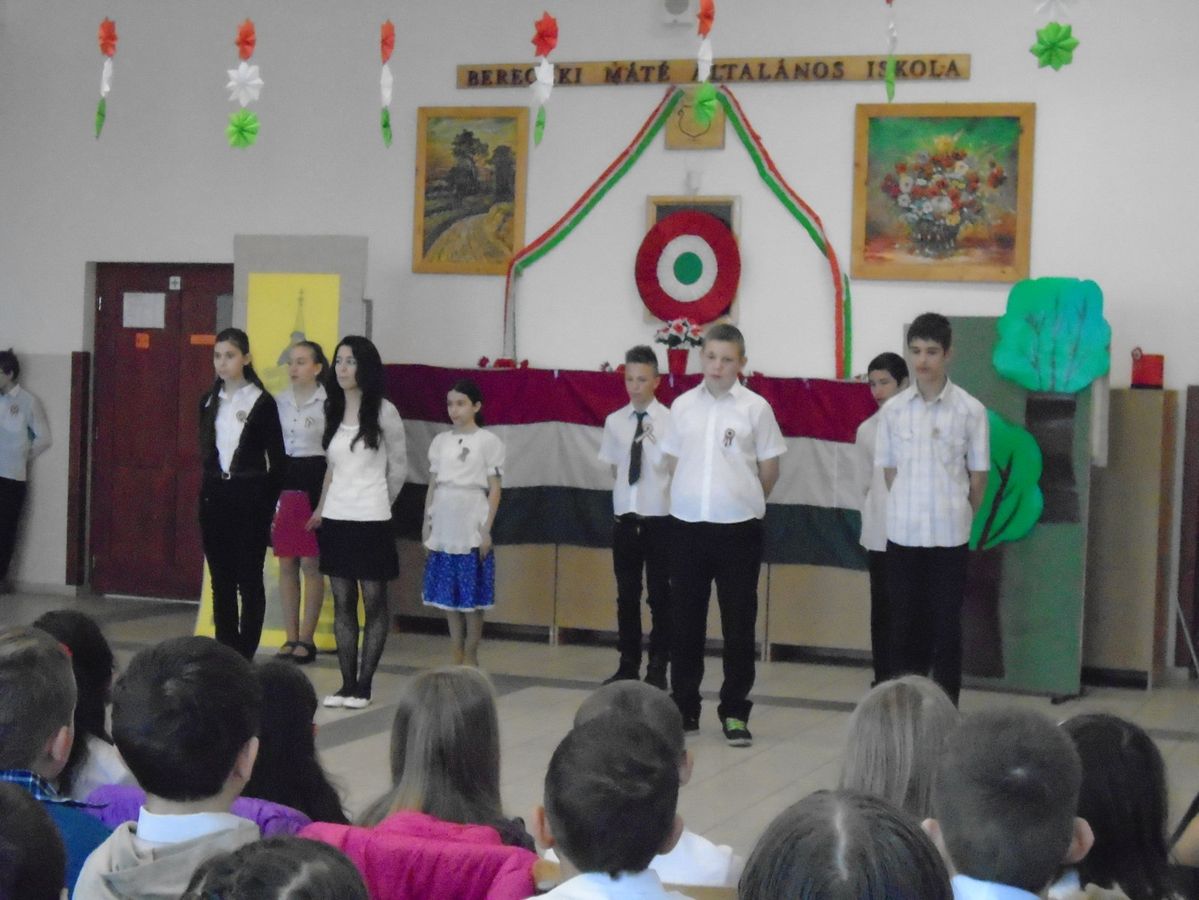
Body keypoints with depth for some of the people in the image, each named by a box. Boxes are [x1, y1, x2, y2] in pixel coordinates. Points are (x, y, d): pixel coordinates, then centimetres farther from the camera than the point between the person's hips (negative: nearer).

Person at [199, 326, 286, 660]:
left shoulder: (262, 403, -5)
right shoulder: (209, 402, 10)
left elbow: (276, 459, -3)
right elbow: (206, 452, 15)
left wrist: (268, 506, -7)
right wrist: (208, 491, 8)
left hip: (250, 495, -5)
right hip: (215, 495, 5)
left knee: (249, 579, -2)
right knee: (221, 579, 8)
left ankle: (245, 654, 2)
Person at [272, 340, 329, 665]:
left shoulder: (327, 403, -7)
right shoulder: (279, 402, 10)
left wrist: (325, 499, -13)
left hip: (314, 484, -5)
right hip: (283, 483, 5)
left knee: (311, 564, -1)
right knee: (286, 564, 7)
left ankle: (306, 639, 6)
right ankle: (290, 638, 13)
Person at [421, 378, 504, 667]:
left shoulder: (488, 441, -2)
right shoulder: (440, 441, 11)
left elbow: (494, 490, -3)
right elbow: (433, 486, 12)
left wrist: (486, 530, -10)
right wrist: (426, 523, 6)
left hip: (472, 529, -4)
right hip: (443, 528, 4)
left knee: (472, 599, -1)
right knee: (448, 596, 7)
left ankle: (470, 659, 7)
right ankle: (457, 659, 14)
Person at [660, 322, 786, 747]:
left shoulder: (755, 408, -3)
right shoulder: (683, 406, 6)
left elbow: (769, 469, 5)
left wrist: (743, 502, 10)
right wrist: (698, 501, 11)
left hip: (738, 528, -3)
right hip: (688, 525, 3)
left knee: (739, 625, 3)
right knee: (685, 621, 8)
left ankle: (735, 713, 10)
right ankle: (684, 708, 18)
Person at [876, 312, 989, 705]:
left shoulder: (970, 410, -4)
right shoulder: (893, 409, 2)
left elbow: (979, 474, 3)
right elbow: (889, 470, 9)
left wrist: (960, 516, 7)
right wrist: (906, 510, 6)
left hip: (949, 536, -2)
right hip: (903, 533, 2)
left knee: (946, 626, 3)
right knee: (904, 624, 8)